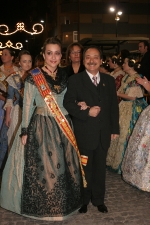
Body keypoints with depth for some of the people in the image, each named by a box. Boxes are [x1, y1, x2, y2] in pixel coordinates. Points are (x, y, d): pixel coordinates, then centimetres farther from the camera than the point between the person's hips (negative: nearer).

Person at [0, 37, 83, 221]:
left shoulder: (64, 76, 7)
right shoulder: (34, 76, -7)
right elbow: (27, 105, -7)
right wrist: (24, 131, -9)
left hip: (62, 126, 5)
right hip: (41, 126, -5)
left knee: (64, 165, 12)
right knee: (41, 166, 2)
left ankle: (62, 203, 32)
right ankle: (43, 206, 22)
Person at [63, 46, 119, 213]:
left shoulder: (109, 80, 8)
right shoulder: (75, 80, -3)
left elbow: (114, 105, 8)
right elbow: (68, 103, -10)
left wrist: (115, 129, 6)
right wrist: (86, 112, -21)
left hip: (103, 133, 3)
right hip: (84, 134, -3)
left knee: (100, 167, 14)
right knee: (84, 168, 10)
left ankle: (99, 199, 30)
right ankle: (83, 200, 28)